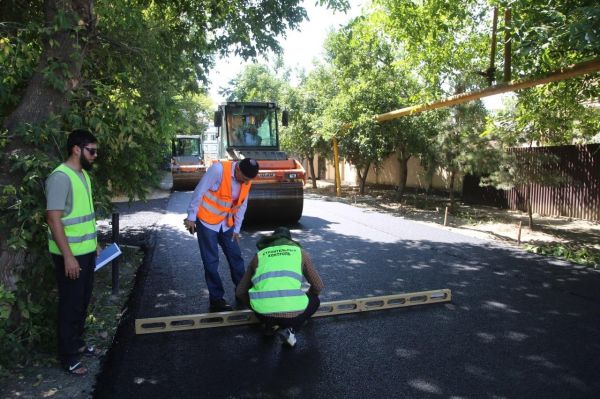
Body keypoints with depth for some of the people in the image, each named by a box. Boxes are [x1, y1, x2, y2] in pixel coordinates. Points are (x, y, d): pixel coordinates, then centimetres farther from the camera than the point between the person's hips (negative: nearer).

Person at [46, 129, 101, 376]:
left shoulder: (84, 175, 10)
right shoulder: (60, 177, -19)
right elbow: (53, 219, -22)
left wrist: (94, 243, 19)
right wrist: (68, 256, -23)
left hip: (87, 251, 9)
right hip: (70, 254, -9)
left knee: (83, 301, 19)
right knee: (70, 305, 4)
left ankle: (77, 343, 36)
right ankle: (68, 357, 18)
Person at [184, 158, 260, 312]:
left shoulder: (246, 180, -5)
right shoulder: (218, 169, -25)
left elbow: (242, 205, 5)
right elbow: (199, 192, -19)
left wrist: (236, 229, 8)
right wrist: (191, 217, -13)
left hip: (226, 224, 6)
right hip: (207, 221, -6)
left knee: (236, 256, 9)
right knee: (211, 261, -1)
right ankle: (216, 298, 11)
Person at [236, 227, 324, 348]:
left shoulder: (259, 255, 21)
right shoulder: (300, 252, 19)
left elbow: (240, 292, 22)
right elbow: (318, 286, 24)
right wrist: (305, 298, 46)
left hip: (263, 314, 2)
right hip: (293, 313, -2)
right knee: (315, 301, 31)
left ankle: (269, 325, 22)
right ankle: (289, 329, 8)